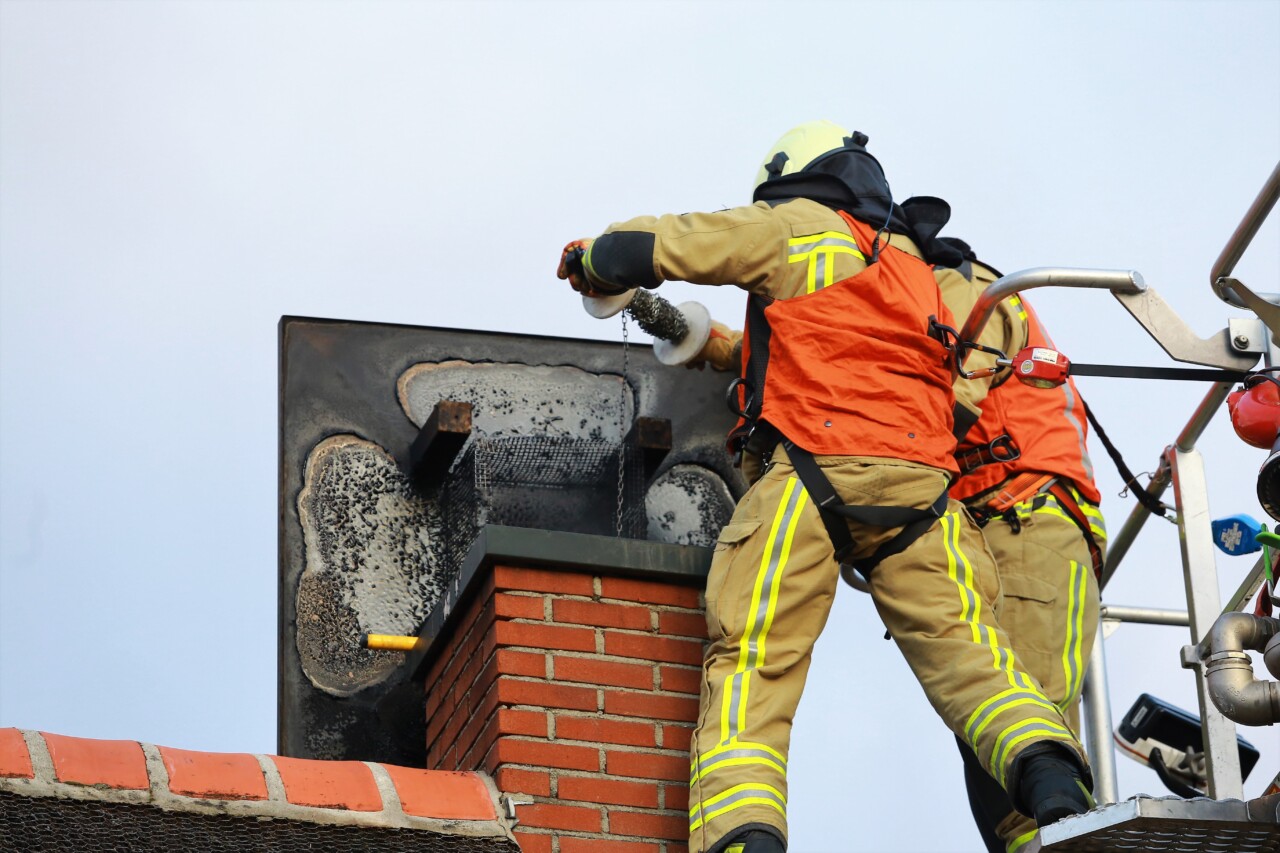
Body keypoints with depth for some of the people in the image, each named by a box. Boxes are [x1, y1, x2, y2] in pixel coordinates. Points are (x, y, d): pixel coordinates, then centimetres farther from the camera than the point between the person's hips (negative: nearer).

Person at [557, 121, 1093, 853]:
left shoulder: (796, 228, 14)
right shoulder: (916, 269, 32)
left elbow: (660, 245, 12)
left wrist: (594, 260, 34)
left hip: (812, 476, -4)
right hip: (918, 482, 5)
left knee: (750, 665, -6)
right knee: (966, 650, -3)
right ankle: (1054, 783, -29)